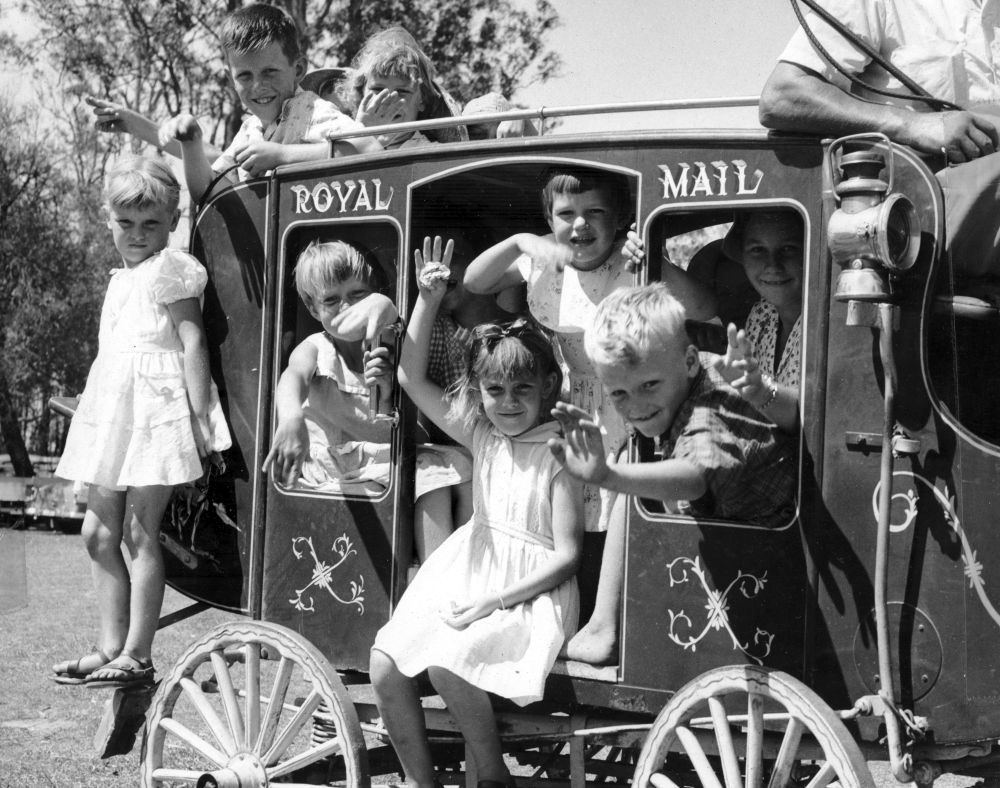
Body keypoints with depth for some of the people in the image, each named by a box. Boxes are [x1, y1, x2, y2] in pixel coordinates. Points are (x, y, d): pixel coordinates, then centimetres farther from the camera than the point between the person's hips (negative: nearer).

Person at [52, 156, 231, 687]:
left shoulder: (169, 269, -6)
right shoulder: (121, 279, 19)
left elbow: (193, 342, -13)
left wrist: (200, 414, -20)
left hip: (157, 408, -9)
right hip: (116, 414, 9)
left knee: (140, 533, -7)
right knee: (98, 532, 9)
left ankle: (138, 655, -2)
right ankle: (111, 647, 15)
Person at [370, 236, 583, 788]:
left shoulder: (559, 453, -10)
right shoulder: (482, 437, 6)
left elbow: (566, 555, -12)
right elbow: (412, 378, 7)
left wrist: (494, 600, -18)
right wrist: (427, 302, -3)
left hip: (530, 592, -6)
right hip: (469, 573, 6)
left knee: (445, 661, -29)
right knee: (384, 664, -12)